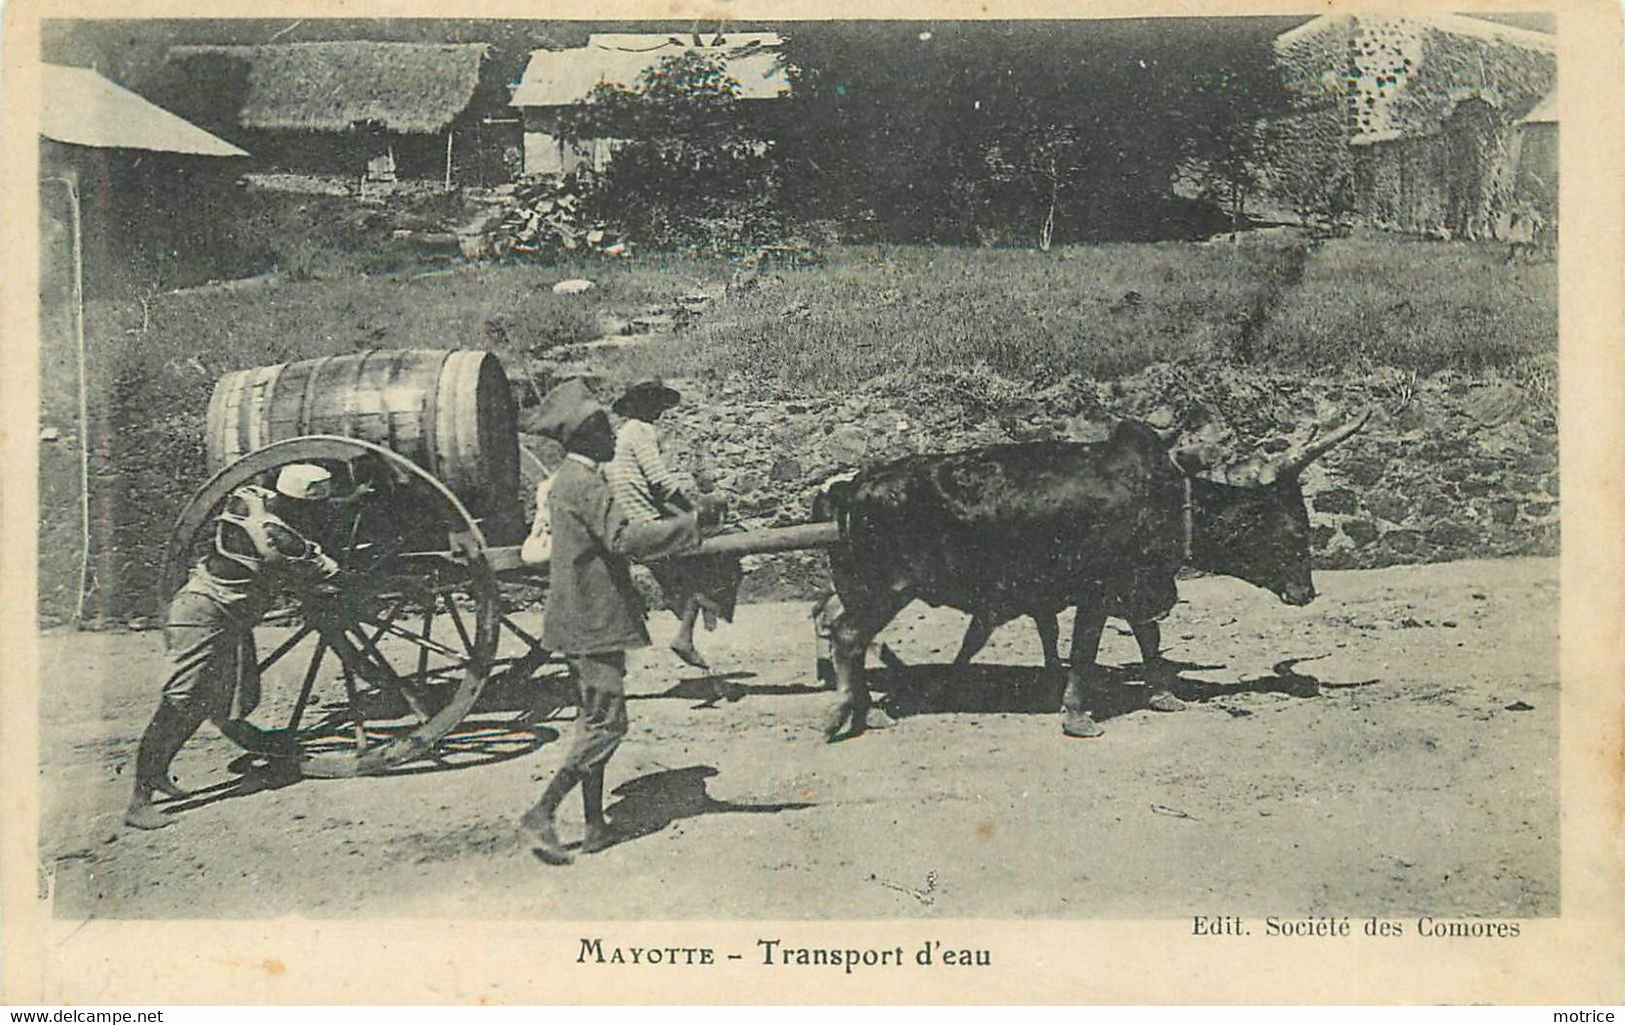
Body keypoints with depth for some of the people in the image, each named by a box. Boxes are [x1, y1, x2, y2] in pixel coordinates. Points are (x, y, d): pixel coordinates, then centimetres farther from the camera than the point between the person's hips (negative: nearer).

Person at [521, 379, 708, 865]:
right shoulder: (585, 484, -17)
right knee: (606, 724, -7)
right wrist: (691, 524, -26)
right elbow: (625, 538, -27)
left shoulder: (567, 480, 15)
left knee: (594, 719, 14)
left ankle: (595, 825, 19)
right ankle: (541, 814, -6)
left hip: (582, 619, 11)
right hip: (593, 621, -11)